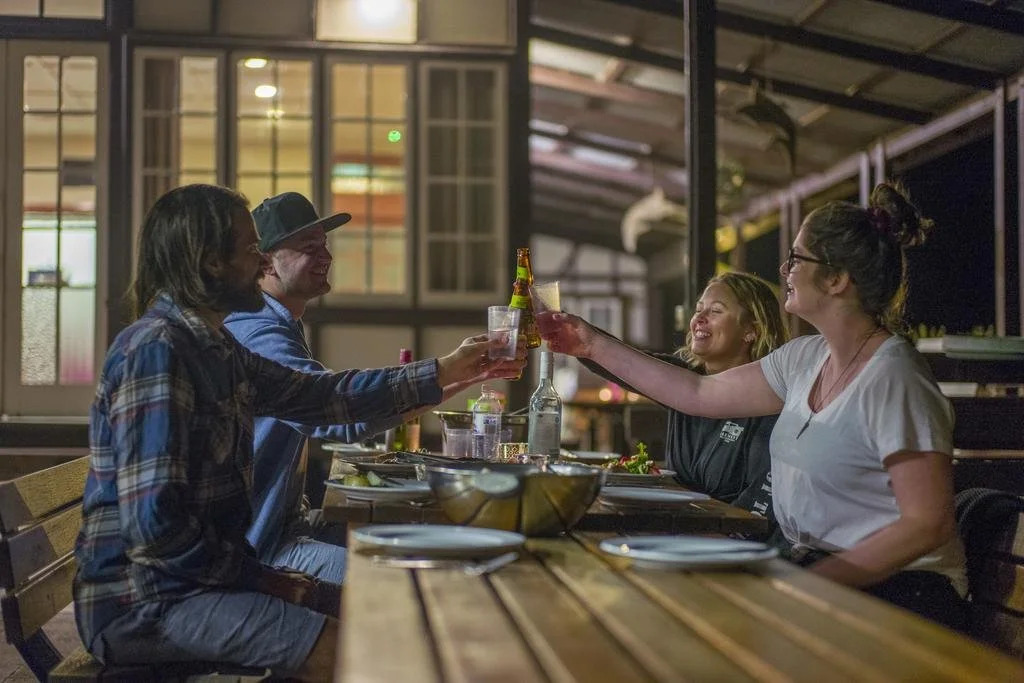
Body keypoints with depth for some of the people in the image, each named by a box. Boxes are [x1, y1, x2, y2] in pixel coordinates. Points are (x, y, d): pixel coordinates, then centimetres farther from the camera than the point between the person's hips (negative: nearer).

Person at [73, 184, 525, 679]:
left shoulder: (216, 349, 10)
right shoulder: (157, 349, -20)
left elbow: (322, 395, 20)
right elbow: (154, 523, -25)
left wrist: (443, 372, 21)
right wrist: (254, 577, -13)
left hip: (206, 575, 10)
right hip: (140, 604, -10)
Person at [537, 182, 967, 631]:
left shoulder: (892, 379, -17)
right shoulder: (808, 358, 8)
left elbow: (928, 524, -19)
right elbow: (698, 393, 16)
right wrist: (595, 346, 18)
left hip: (891, 590, -7)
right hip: (817, 574, 7)